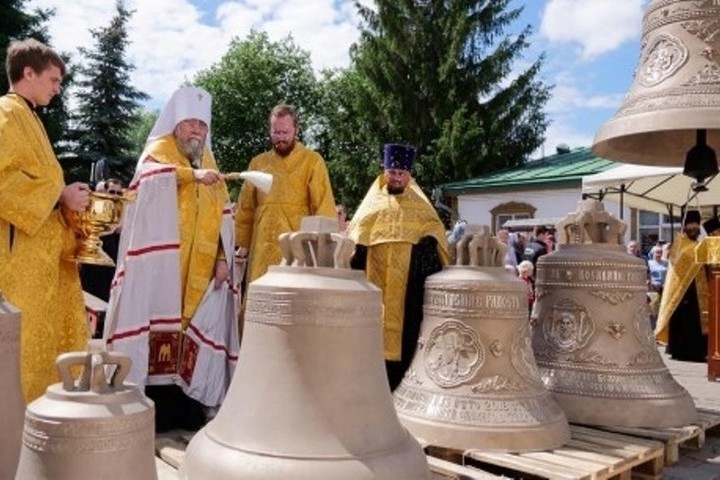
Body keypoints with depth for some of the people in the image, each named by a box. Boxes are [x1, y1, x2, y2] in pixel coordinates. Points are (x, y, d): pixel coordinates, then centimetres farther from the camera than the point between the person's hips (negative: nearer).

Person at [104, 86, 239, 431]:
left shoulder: (209, 162, 19)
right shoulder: (158, 150, 5)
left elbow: (223, 216, 14)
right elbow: (151, 173, -22)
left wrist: (223, 258, 2)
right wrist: (193, 174, -35)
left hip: (199, 272, 5)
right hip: (161, 267, -4)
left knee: (196, 329, 2)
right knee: (161, 328, -10)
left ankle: (189, 411, 7)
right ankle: (152, 411, -4)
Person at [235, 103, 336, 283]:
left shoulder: (312, 161, 1)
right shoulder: (258, 163, 14)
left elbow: (323, 206, -4)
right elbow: (246, 208, 15)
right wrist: (242, 242, 10)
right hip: (262, 248, 4)